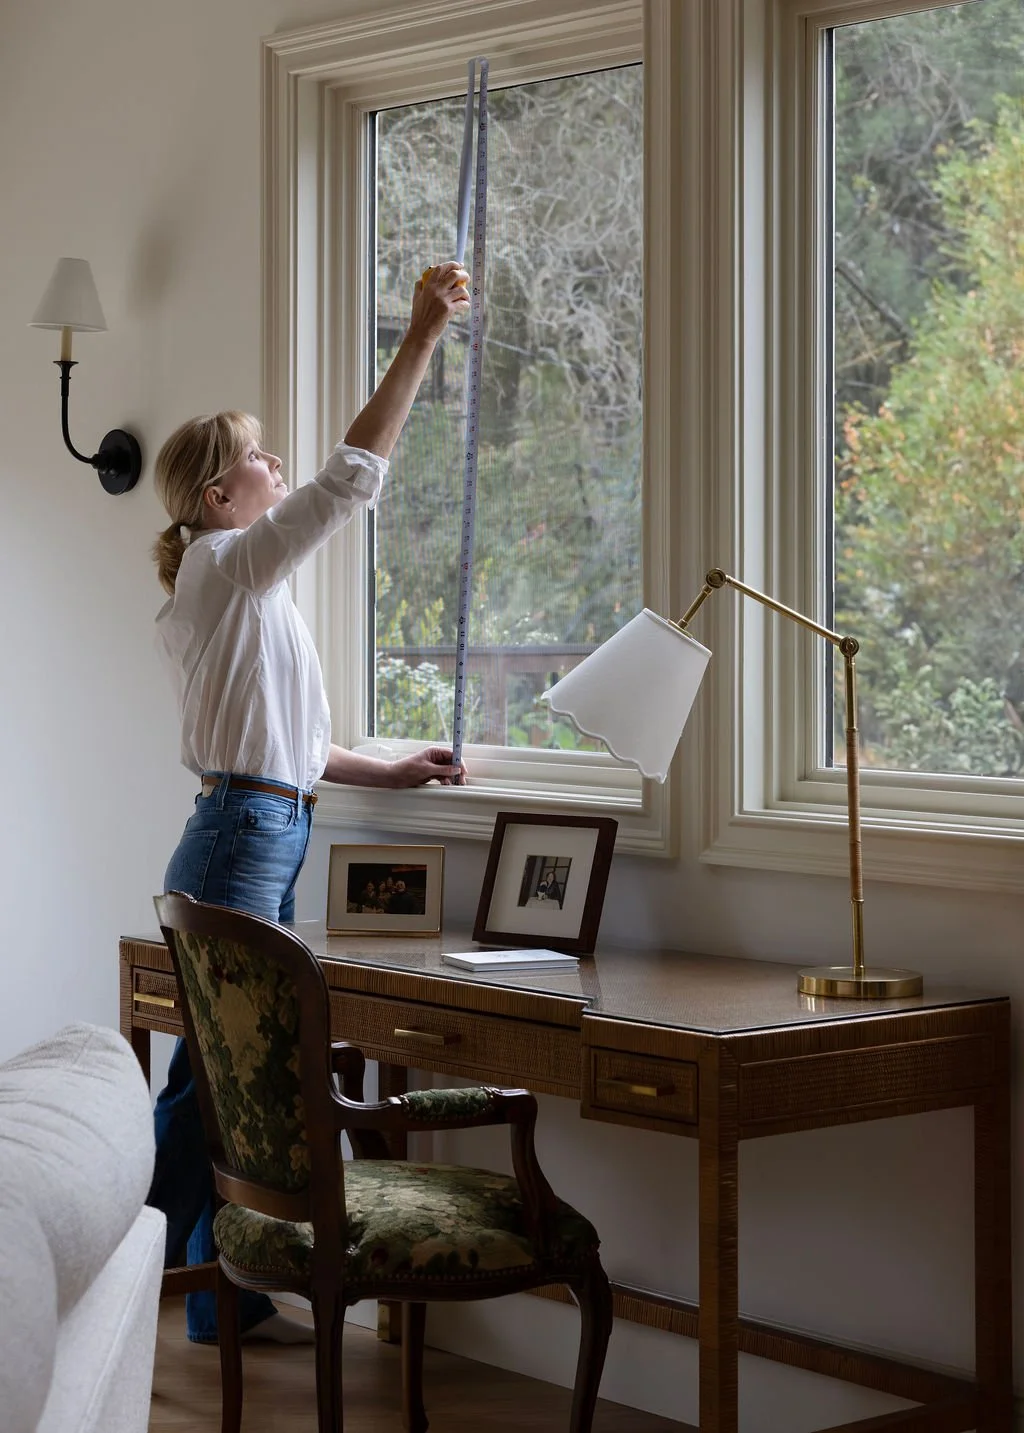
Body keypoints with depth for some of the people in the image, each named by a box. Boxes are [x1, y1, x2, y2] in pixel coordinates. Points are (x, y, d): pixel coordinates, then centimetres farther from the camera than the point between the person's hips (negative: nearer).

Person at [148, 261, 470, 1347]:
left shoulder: (231, 590, 20)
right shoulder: (230, 565, -9)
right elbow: (352, 475, -18)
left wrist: (394, 774, 22)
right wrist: (421, 338, -15)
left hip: (261, 845, 10)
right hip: (240, 846, -10)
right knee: (211, 1076, -9)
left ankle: (225, 1298, 17)